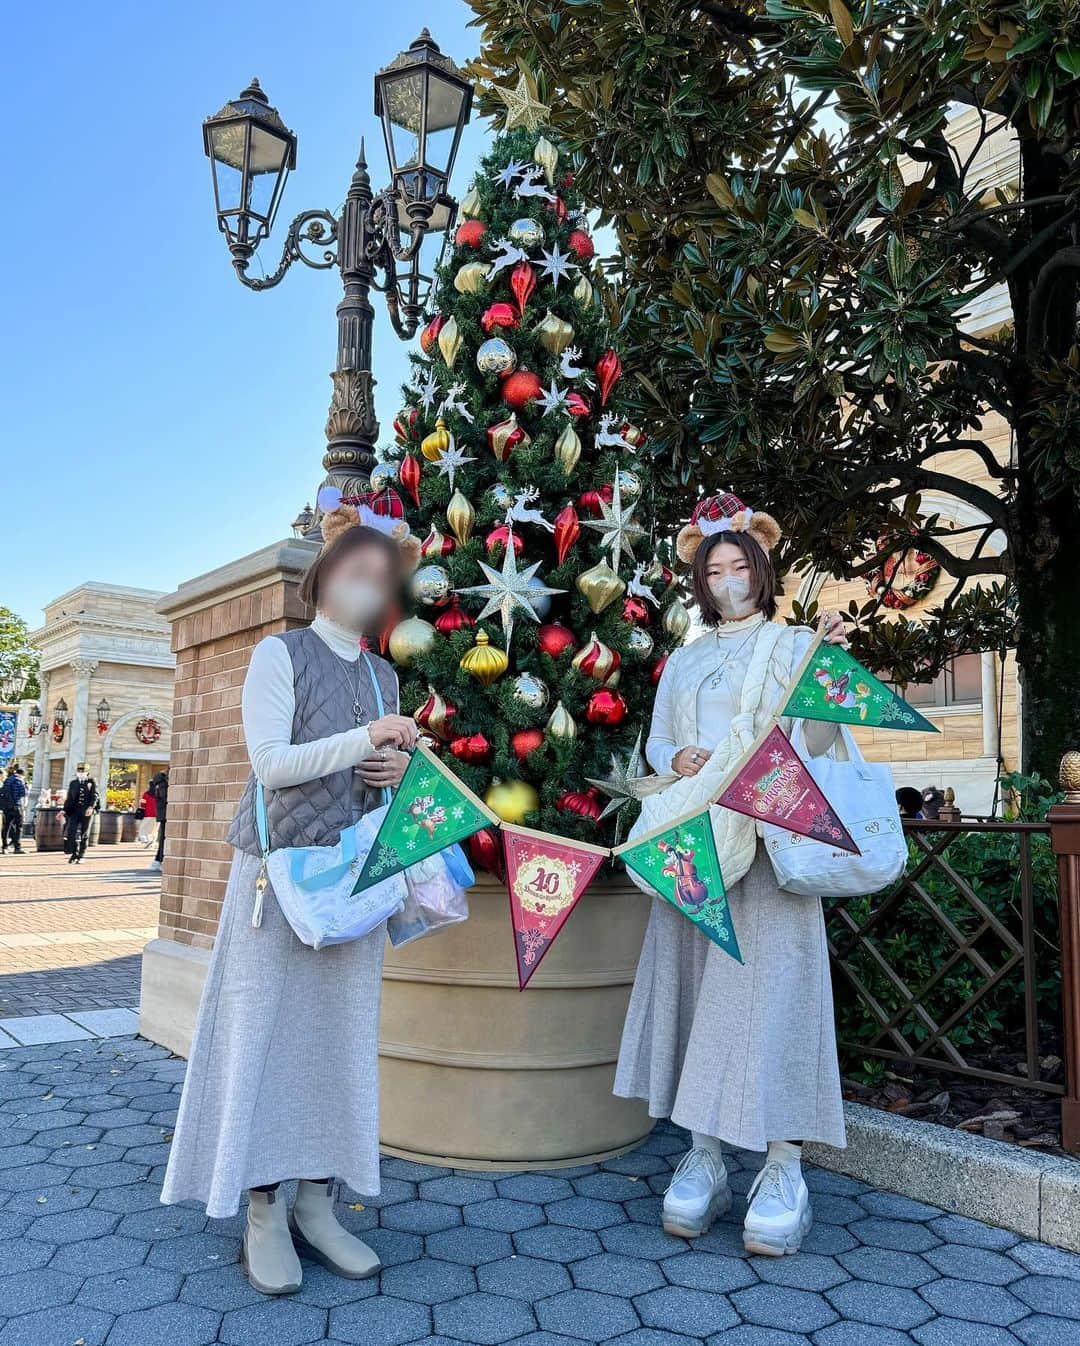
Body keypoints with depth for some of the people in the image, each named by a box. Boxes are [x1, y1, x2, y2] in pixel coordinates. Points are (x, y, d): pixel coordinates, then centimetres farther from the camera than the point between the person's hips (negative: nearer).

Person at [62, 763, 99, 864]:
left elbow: (95, 796, -4)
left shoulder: (92, 782, 6)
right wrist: (65, 810, 4)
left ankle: (81, 856, 10)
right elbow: (69, 798, 15)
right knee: (72, 832, -10)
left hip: (87, 811, -2)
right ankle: (74, 854, 5)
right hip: (75, 810, 2)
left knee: (84, 834, 1)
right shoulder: (73, 783, 15)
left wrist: (91, 807, -19)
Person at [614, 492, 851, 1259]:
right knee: (694, 986, 1)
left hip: (769, 838, -4)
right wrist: (678, 759, -5)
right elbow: (655, 741, 17)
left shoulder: (794, 645, 8)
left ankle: (783, 1169, -1)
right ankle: (705, 1157, 10)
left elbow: (818, 740, -2)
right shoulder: (684, 662, 19)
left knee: (769, 987, -9)